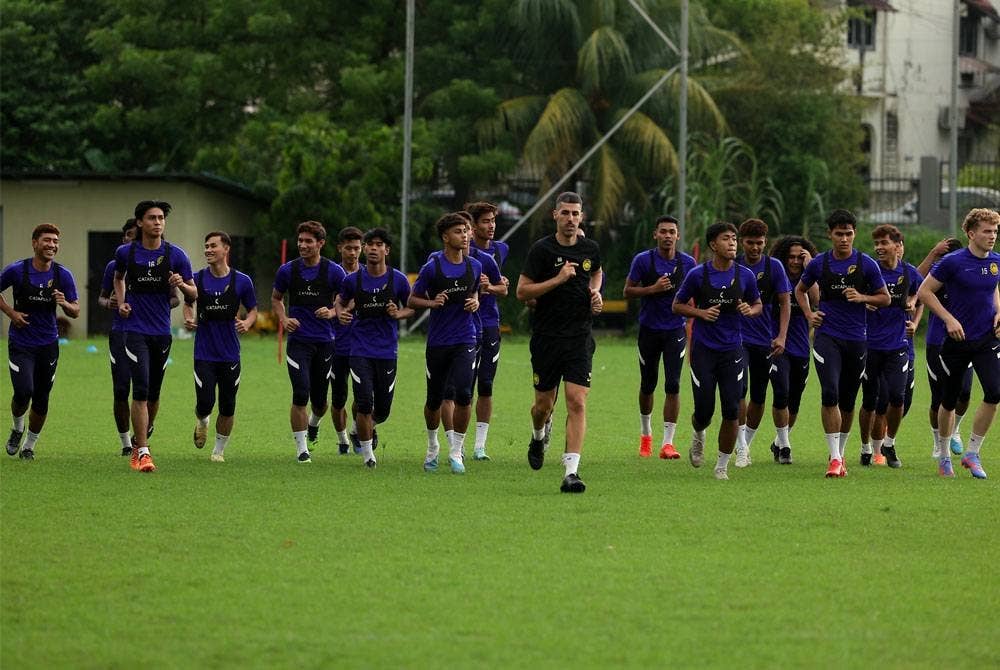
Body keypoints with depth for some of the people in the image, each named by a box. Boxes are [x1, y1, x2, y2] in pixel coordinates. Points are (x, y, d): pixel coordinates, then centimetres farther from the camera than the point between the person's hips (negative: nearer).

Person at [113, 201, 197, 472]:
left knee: (153, 394, 12)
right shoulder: (126, 253, 0)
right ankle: (142, 452, -14)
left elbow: (194, 294, 4)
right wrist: (121, 302, 6)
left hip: (162, 332, 2)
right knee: (141, 390, -15)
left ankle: (140, 440, 35)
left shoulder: (175, 255, -1)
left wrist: (182, 284, -18)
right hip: (135, 330, -2)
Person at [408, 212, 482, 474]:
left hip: (465, 341, 1)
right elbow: (412, 301, 0)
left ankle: (456, 452, -4)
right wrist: (432, 302, -19)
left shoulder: (474, 266, 4)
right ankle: (432, 447, 33)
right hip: (437, 342, -1)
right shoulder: (432, 268, -7)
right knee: (434, 400, 8)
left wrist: (475, 302, 0)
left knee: (464, 394, -16)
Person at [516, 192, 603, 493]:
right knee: (544, 404, 9)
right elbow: (522, 291, -10)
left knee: (577, 402, -13)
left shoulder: (590, 249, 5)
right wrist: (558, 279, -18)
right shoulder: (541, 249, -6)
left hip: (580, 338, 1)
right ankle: (538, 437, 46)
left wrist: (596, 293, 9)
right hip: (546, 338, -1)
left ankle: (571, 472, -16)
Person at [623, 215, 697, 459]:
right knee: (648, 385, 11)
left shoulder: (688, 263, 0)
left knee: (673, 385, -11)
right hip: (649, 329, 0)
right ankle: (645, 434, 34)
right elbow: (627, 292, -4)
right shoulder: (643, 260, -6)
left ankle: (667, 443, -10)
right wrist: (654, 288, -19)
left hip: (676, 331, 0)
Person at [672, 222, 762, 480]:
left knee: (731, 412, -7)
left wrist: (749, 310, -9)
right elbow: (677, 305, 4)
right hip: (703, 349, -1)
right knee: (704, 410, -2)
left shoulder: (745, 275, 1)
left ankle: (722, 466, 7)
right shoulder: (698, 274, -5)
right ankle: (698, 436, 35)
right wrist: (701, 313, -13)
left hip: (732, 350, 1)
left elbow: (758, 305, 14)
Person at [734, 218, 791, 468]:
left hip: (768, 342, 1)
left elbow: (785, 303, 1)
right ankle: (741, 449, -14)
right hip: (739, 339, -1)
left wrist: (781, 337, -9)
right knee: (739, 390, -18)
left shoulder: (773, 266, 0)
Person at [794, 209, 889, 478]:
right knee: (830, 393, -18)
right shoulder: (819, 263, 2)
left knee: (848, 400, 9)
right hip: (827, 336, -1)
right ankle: (835, 458, -17)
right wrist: (809, 314, 4)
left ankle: (840, 453, 27)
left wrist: (862, 297, -12)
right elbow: (800, 289, 20)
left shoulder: (866, 264, -1)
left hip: (856, 339, 1)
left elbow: (885, 298, 6)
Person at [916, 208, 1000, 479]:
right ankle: (944, 457, 27)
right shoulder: (953, 262, -13)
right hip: (956, 341, -3)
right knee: (949, 401, 7)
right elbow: (924, 292, -8)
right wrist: (949, 319, -15)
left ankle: (972, 453, -2)